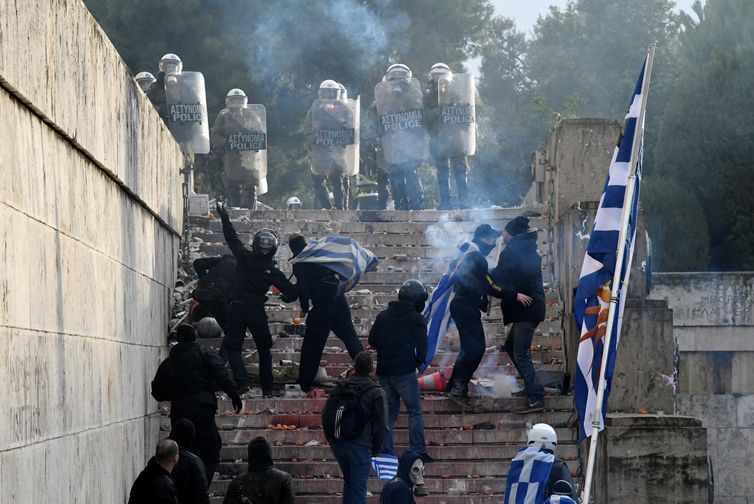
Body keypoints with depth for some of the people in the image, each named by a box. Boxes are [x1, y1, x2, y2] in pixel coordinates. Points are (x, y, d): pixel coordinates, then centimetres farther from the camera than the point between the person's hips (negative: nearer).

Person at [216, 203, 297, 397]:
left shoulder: (246, 258, -7)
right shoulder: (272, 271, -6)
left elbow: (232, 239, 5)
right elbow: (291, 291, -5)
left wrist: (224, 217, 17)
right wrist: (288, 296, 19)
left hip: (237, 308, -1)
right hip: (257, 311, 1)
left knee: (232, 346, 3)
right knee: (264, 349, 13)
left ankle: (242, 381, -16)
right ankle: (267, 388, 11)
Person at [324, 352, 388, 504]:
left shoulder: (341, 387, 9)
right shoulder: (376, 392, -4)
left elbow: (325, 415, 11)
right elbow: (381, 424, -7)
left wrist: (331, 439, 20)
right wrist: (376, 448, 3)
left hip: (338, 444, 5)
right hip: (360, 445, -5)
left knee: (349, 481, 22)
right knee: (358, 486, -2)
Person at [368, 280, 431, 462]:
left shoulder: (383, 316, 10)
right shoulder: (417, 320, -6)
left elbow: (372, 341, 11)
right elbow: (422, 347, -8)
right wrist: (418, 362, 10)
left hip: (384, 371, 5)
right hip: (405, 371, -5)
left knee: (389, 411, 13)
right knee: (415, 411, 1)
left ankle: (385, 451, 9)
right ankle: (418, 451, -5)